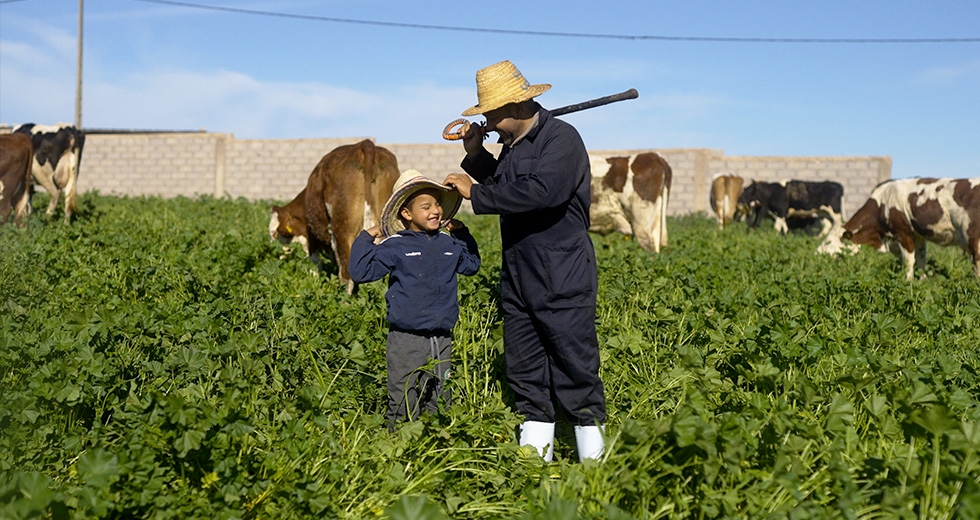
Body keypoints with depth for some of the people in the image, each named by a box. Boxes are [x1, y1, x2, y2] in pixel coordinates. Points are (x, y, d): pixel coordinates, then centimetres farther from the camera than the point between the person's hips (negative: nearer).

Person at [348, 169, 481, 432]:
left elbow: (471, 265, 27)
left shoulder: (448, 244, 8)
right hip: (406, 340, -4)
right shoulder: (394, 247, -7)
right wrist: (367, 239, -13)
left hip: (442, 340, 5)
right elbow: (360, 272, -9)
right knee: (403, 404, 2)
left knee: (438, 401, 14)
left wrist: (462, 233, 18)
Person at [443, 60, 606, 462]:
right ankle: (534, 456, 18)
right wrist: (476, 155, 12)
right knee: (524, 370, 10)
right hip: (517, 277, 9)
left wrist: (475, 193, -18)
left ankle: (593, 456, 5)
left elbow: (541, 192, -27)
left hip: (563, 281, -8)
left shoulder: (561, 138, -11)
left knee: (575, 367, -4)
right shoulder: (512, 145, 15)